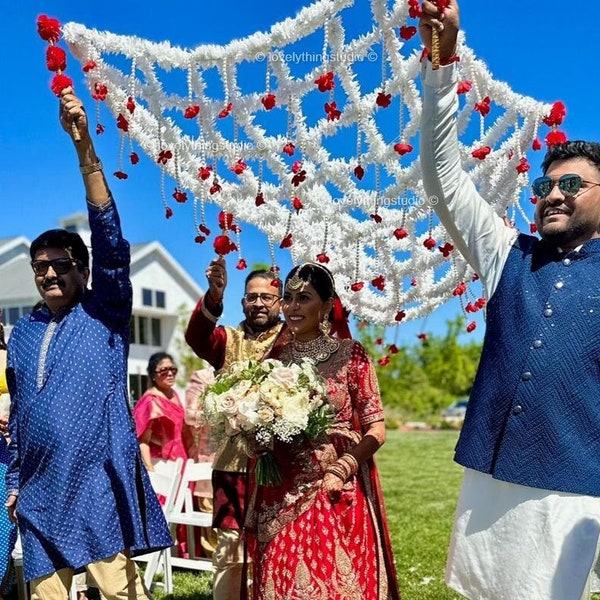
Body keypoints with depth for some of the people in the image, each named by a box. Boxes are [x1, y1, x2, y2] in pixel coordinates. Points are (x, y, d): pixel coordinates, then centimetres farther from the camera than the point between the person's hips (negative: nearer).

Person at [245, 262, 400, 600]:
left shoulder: (350, 354, -4)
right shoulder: (275, 357, 6)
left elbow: (376, 430, -4)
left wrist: (340, 470, -15)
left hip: (336, 495, -3)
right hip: (280, 497, 3)